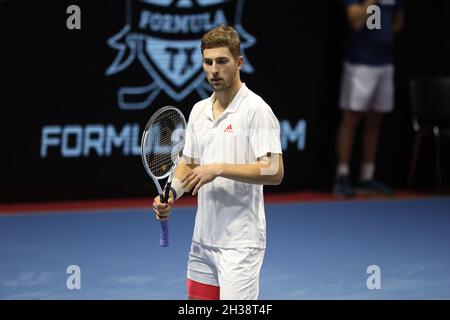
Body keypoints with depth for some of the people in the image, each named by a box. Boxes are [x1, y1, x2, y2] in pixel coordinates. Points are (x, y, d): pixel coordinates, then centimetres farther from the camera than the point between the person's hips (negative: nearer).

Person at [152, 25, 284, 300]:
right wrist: (170, 194, 0)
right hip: (202, 238, 7)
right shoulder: (199, 110, 12)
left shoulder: (256, 109, -11)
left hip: (239, 243, -7)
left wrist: (219, 169, -22)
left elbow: (274, 171, -19)